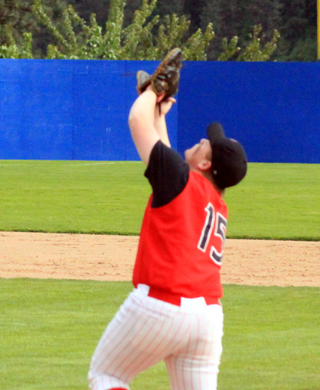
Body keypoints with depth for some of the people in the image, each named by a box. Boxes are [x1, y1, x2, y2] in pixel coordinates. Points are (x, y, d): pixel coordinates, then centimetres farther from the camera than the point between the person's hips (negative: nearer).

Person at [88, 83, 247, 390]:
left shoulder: (180, 178, -5)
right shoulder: (217, 204, 17)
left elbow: (138, 119, 1)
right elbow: (166, 159, 35)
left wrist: (151, 94, 19)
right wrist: (160, 115, 43)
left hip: (158, 305, -7)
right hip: (208, 315, 7)